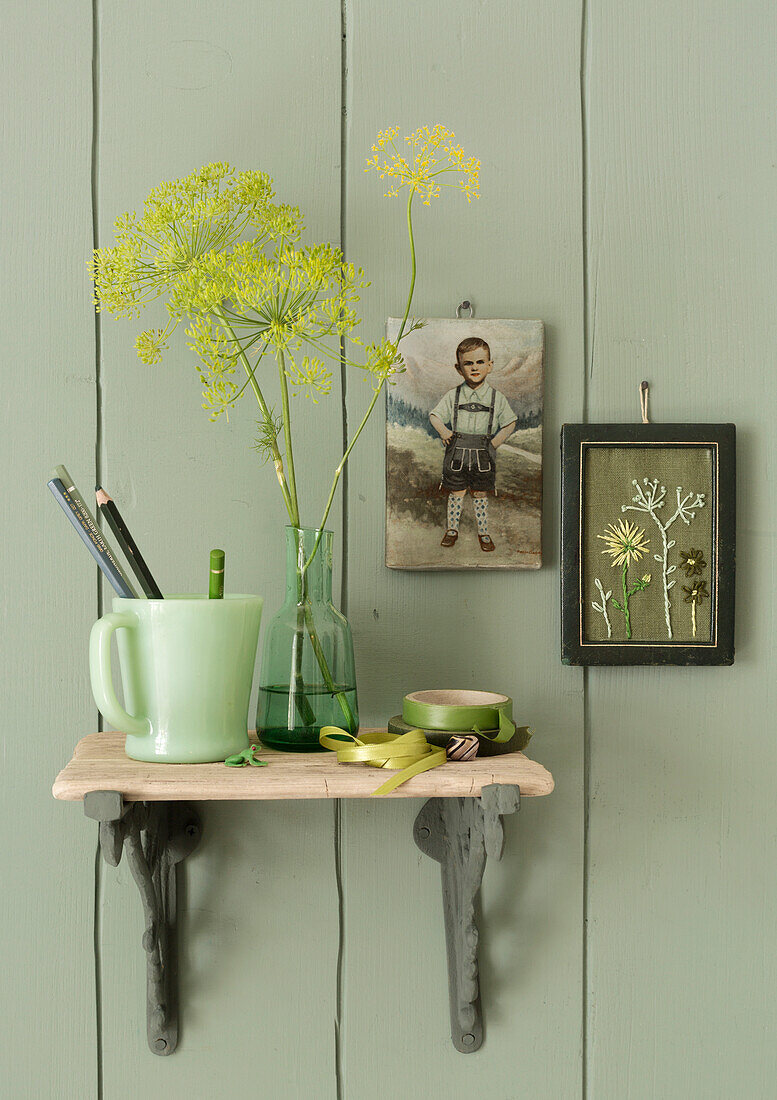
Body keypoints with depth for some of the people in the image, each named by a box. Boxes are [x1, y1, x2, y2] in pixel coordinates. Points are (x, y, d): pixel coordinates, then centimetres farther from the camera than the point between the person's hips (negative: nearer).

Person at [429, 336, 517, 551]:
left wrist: (496, 441, -7)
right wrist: (443, 431, -10)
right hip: (457, 452, 0)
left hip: (483, 454, 0)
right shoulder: (452, 395, 1)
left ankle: (483, 532, 21)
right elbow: (434, 415, 7)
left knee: (480, 494, 8)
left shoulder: (496, 397, 0)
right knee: (456, 492, 8)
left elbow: (510, 423, 5)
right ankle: (452, 529, 24)